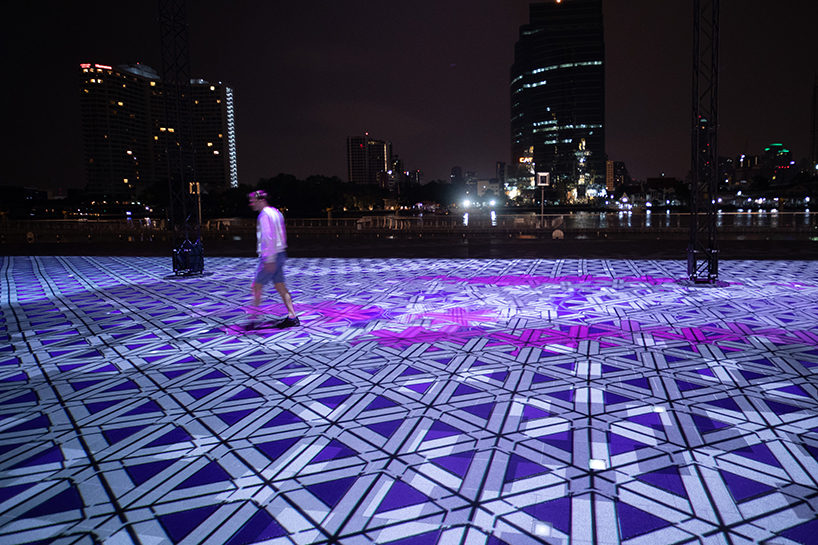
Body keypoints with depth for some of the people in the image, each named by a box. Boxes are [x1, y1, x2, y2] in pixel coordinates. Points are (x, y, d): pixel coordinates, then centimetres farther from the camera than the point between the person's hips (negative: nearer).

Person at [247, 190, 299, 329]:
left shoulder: (264, 215, -13)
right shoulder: (275, 212, 16)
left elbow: (268, 237, -21)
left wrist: (269, 259, -24)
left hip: (270, 256, -9)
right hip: (280, 254, 9)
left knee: (256, 286, -1)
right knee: (280, 286, 10)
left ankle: (253, 319, 2)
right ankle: (292, 317, 9)